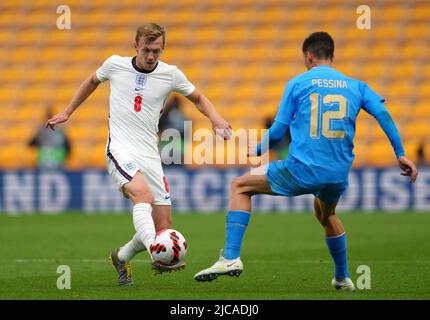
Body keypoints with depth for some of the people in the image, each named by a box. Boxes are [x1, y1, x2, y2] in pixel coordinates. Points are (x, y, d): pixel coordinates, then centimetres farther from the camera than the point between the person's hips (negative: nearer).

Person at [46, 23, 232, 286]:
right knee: (143, 194, -34)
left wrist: (215, 118, -2)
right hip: (120, 149, -3)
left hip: (150, 155, 3)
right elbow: (93, 81, 22)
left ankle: (122, 257, 28)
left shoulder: (171, 75, 3)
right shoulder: (115, 65, 1)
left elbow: (198, 98, 18)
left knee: (163, 227, 0)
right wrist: (67, 113, 25)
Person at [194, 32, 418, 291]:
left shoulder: (298, 83, 5)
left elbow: (278, 131, 3)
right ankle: (343, 278, 41)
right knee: (326, 215, 38)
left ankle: (231, 257, -2)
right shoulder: (355, 86, 12)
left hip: (301, 171, -5)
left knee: (240, 187, 13)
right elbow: (383, 115, -1)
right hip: (338, 176, 5)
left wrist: (258, 150, 22)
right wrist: (400, 154, 1)